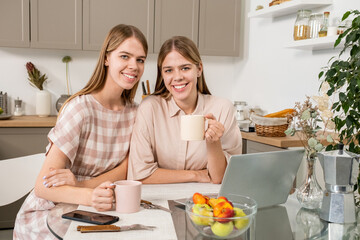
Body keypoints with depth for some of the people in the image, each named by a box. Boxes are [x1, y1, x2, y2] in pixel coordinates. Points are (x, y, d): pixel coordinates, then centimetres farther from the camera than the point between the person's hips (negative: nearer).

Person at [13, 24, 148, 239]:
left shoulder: (134, 112, 0)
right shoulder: (80, 109, -19)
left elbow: (124, 171, -5)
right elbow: (42, 187, -22)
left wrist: (79, 184, -23)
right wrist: (89, 196, -41)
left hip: (90, 213, 6)